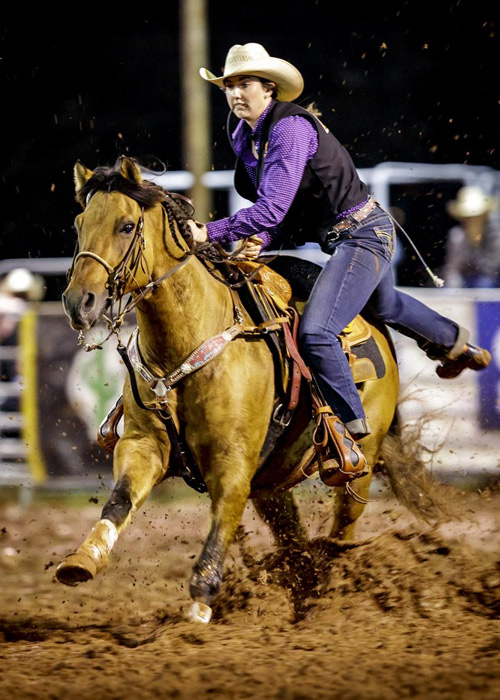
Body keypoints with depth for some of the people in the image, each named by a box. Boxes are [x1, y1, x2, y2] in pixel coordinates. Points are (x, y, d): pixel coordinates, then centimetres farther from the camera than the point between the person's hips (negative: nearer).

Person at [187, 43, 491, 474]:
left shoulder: (291, 127, -25)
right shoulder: (244, 137, 2)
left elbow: (273, 206, -34)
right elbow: (275, 206, 8)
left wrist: (211, 233, -36)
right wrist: (262, 239, -13)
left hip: (363, 234, -10)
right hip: (335, 238, 10)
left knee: (315, 332, -24)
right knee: (384, 307, 36)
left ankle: (350, 428, -10)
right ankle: (453, 343, 64)